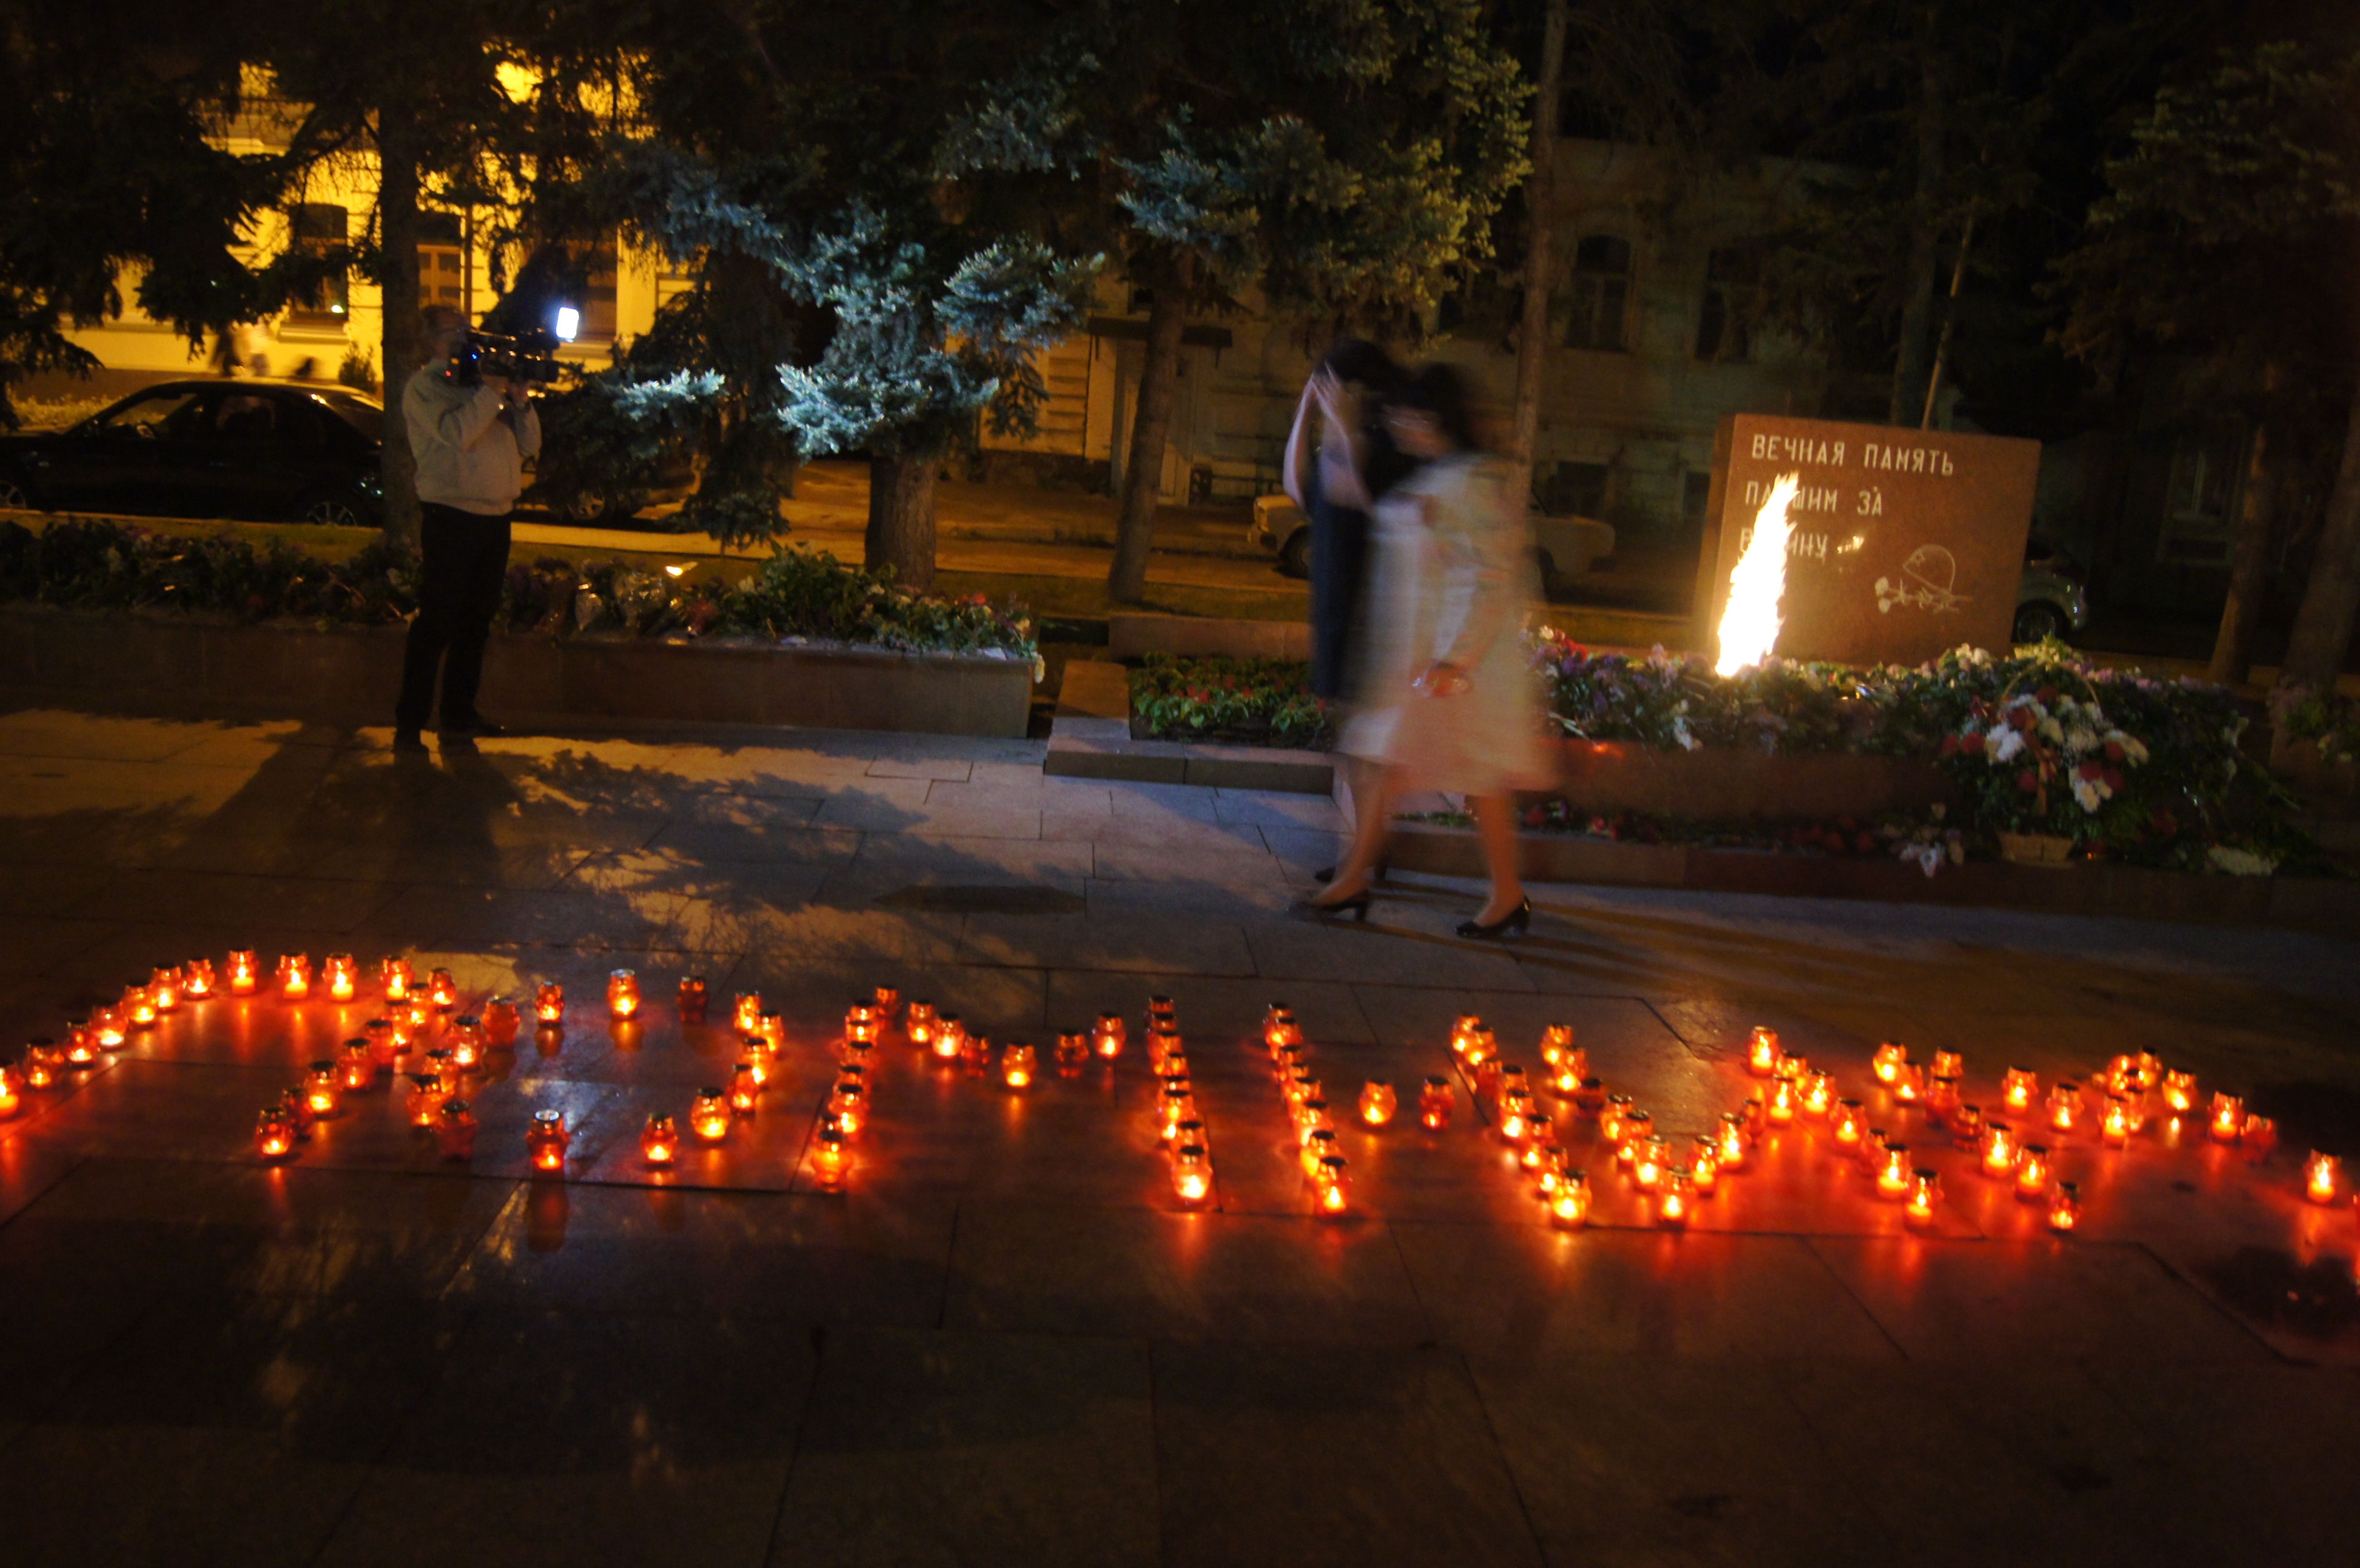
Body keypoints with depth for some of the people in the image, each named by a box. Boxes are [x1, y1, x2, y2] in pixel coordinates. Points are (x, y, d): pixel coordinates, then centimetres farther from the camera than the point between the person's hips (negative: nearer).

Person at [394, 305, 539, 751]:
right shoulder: (424, 386, -2)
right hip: (451, 517, -7)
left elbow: (529, 444, 16)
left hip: (495, 517, 7)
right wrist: (491, 391, -14)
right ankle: (409, 725, 0)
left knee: (476, 622, 12)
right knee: (436, 623, -5)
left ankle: (459, 715, 22)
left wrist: (520, 400, 2)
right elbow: (456, 433, -21)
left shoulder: (481, 380, 19)